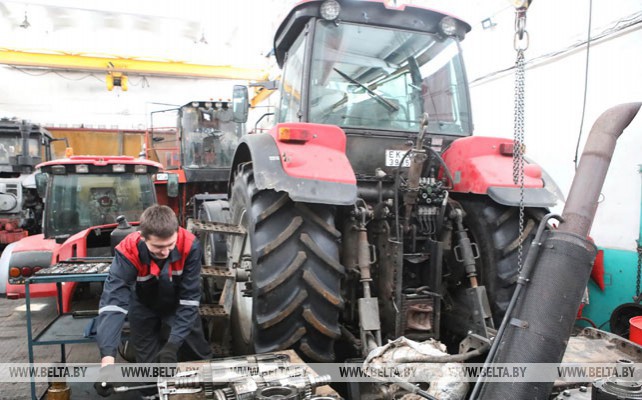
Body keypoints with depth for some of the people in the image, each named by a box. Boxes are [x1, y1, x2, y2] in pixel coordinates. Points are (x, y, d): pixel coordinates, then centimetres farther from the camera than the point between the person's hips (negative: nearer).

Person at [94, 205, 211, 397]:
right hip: (144, 307, 0)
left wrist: (173, 343, -36)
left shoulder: (189, 245, -37)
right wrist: (107, 357, -56)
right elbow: (113, 300, -44)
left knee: (201, 356, 11)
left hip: (178, 305, 1)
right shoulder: (128, 252, -38)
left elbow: (190, 297, -31)